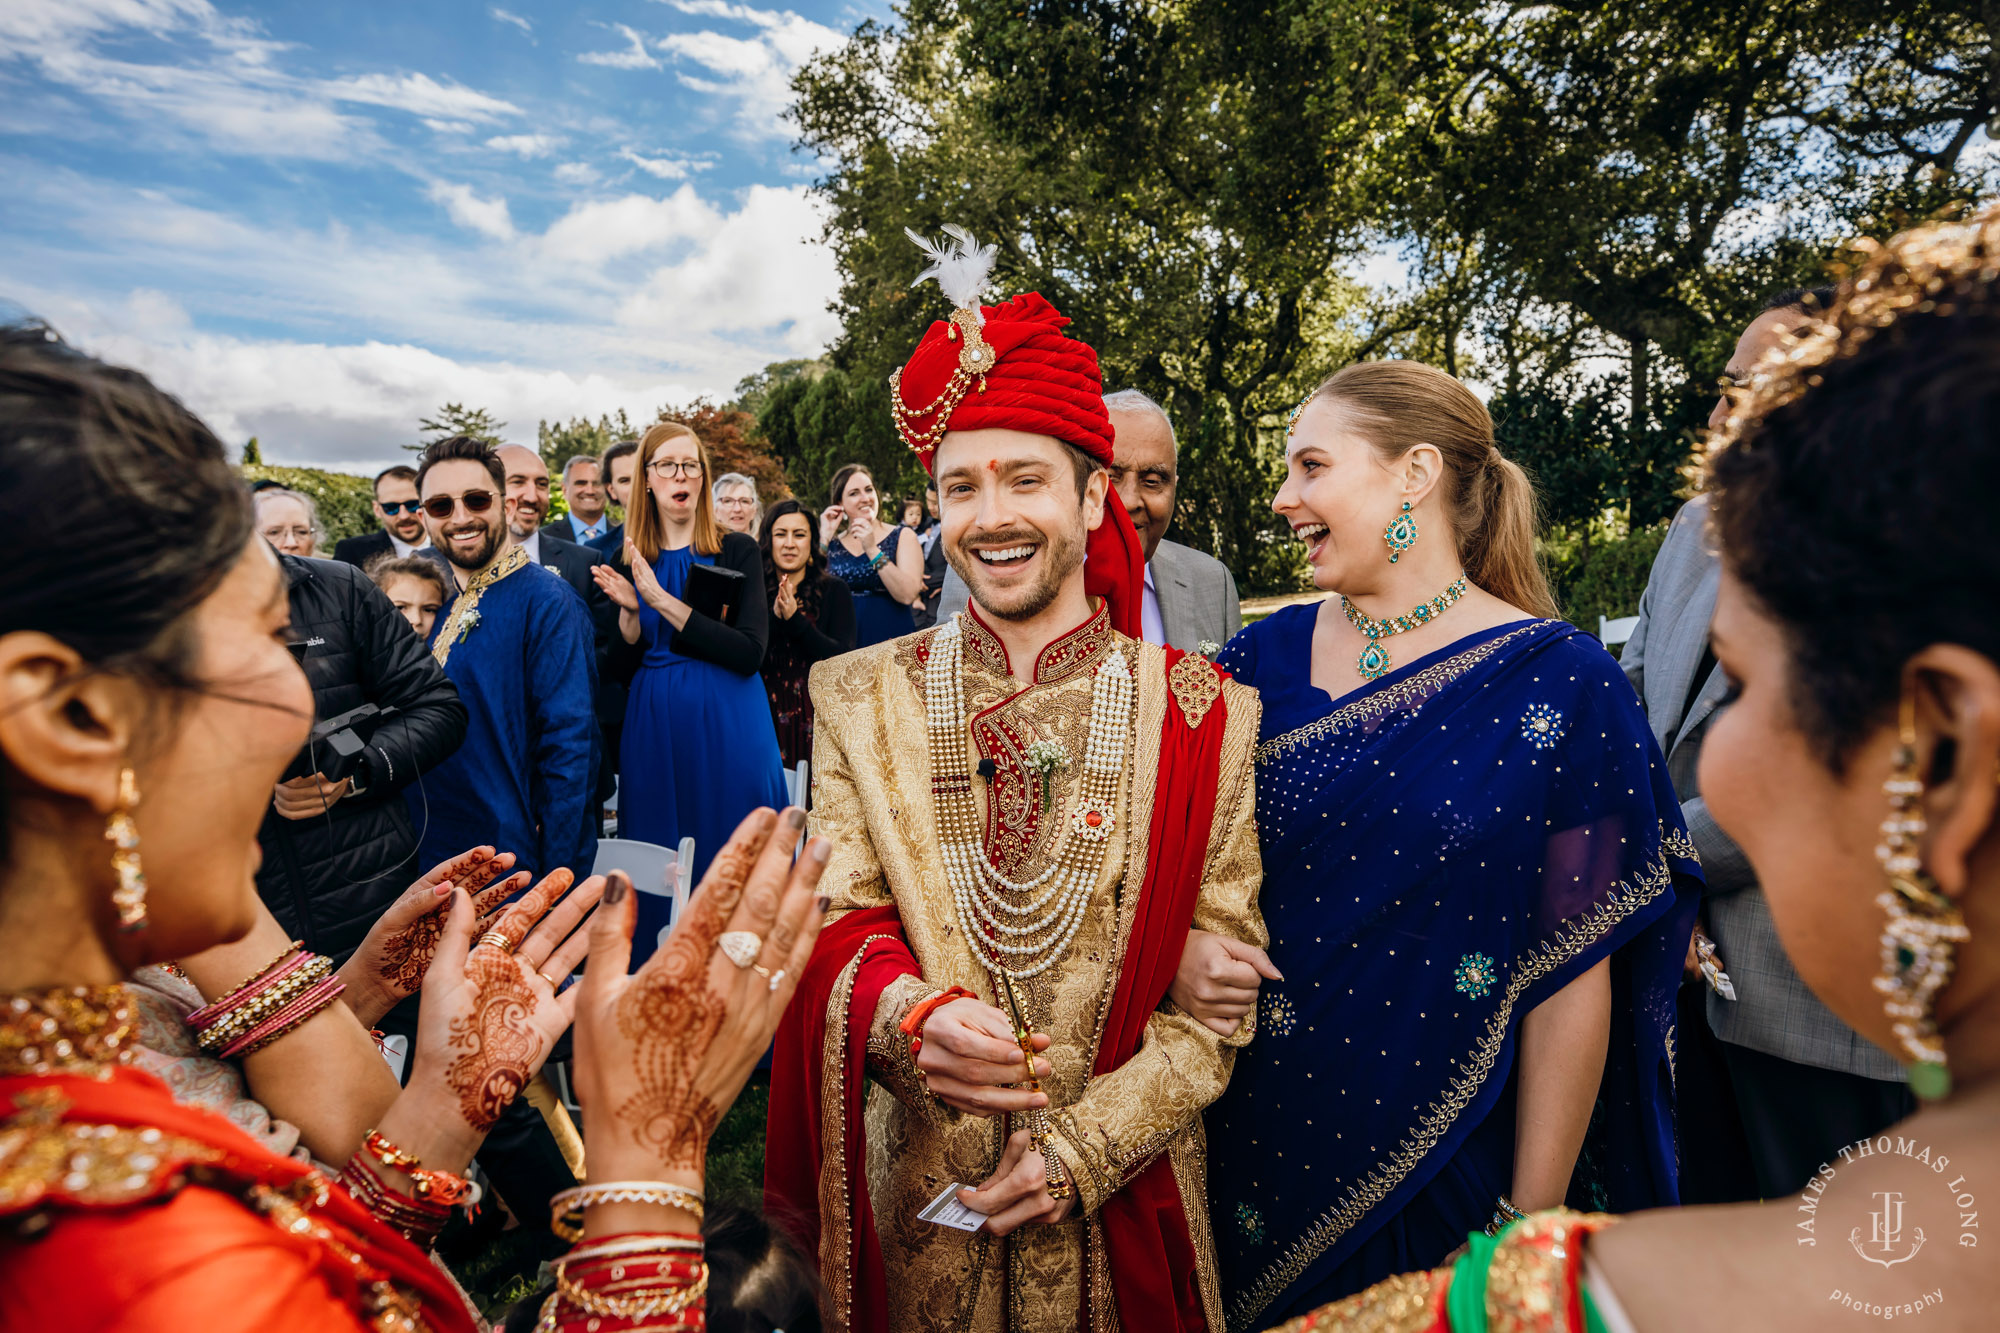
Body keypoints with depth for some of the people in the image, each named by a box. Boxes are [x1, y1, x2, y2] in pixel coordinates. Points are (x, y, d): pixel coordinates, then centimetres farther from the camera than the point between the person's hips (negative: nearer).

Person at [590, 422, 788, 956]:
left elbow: (749, 653, -15)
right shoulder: (627, 563, 6)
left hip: (727, 728, -3)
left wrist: (664, 601, -19)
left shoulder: (736, 550, -4)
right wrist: (630, 612, -13)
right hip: (653, 727, 3)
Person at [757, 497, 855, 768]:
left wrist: (794, 618, -14)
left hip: (815, 718, -1)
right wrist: (775, 617, -15)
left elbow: (844, 659, -8)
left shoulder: (833, 590, 2)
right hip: (765, 715, 2)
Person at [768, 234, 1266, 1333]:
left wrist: (1081, 1148, -15)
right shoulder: (860, 696, -3)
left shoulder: (1204, 714, -7)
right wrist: (908, 1016, -25)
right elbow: (835, 918, -5)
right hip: (909, 1201, 1)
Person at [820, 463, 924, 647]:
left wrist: (872, 550, -17)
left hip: (890, 638, -2)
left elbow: (907, 595, -13)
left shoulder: (901, 536, 1)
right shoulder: (833, 544, 9)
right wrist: (824, 537, -5)